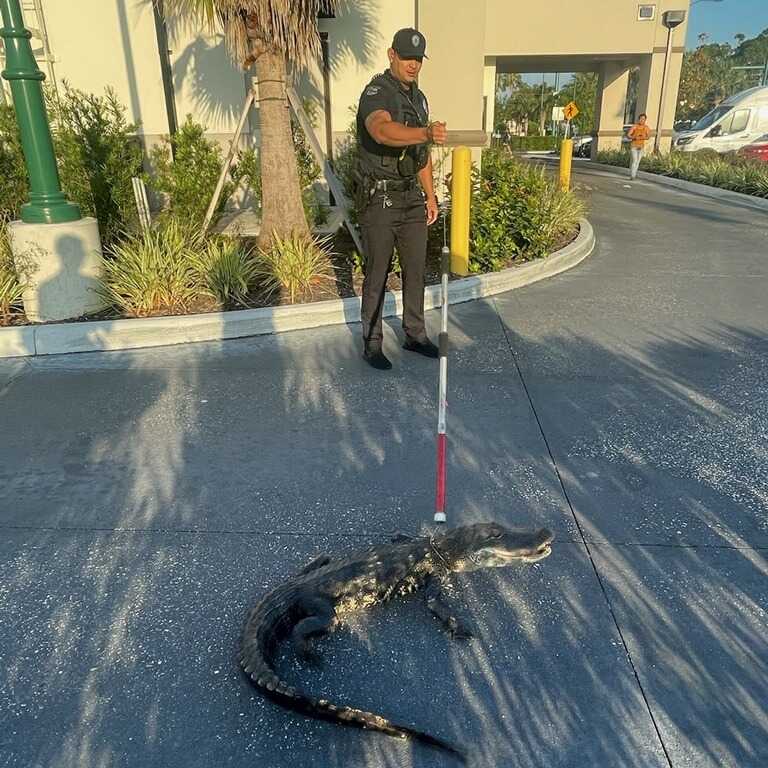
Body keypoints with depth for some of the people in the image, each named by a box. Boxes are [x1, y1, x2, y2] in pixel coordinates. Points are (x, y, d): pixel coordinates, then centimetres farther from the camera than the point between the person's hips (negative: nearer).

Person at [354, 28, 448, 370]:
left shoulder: (418, 98, 14)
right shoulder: (376, 92, -13)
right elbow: (383, 131, -37)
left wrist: (430, 195, 18)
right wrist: (426, 132, -52)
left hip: (412, 197, 8)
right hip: (379, 200, -8)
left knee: (416, 270, 12)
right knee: (377, 274, -1)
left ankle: (415, 335, 26)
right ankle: (372, 344, 10)